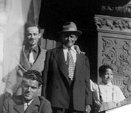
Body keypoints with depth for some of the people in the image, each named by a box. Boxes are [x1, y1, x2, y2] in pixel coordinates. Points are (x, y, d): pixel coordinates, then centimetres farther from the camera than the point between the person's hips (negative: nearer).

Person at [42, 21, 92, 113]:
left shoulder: (83, 58, 18)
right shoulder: (51, 54, 12)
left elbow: (86, 82, 15)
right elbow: (45, 79, 7)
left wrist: (88, 103, 5)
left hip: (78, 105, 2)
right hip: (57, 102, -2)